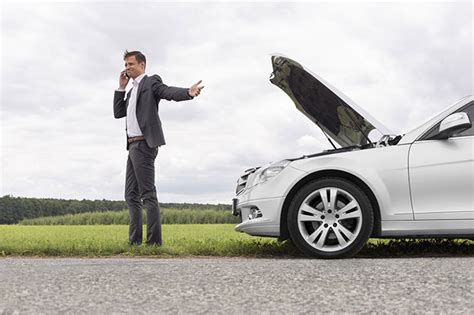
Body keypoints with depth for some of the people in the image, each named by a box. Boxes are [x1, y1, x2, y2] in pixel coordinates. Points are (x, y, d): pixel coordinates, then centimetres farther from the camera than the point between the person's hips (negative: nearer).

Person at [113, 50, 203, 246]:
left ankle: (154, 241, -12)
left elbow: (169, 92, -18)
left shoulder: (151, 82, 0)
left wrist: (188, 92, -39)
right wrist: (121, 87, 14)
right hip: (133, 146, 9)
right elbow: (118, 113, 20)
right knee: (131, 195, 8)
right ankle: (135, 241, 11)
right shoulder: (133, 91, 25)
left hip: (144, 144, -9)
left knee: (147, 194, -12)